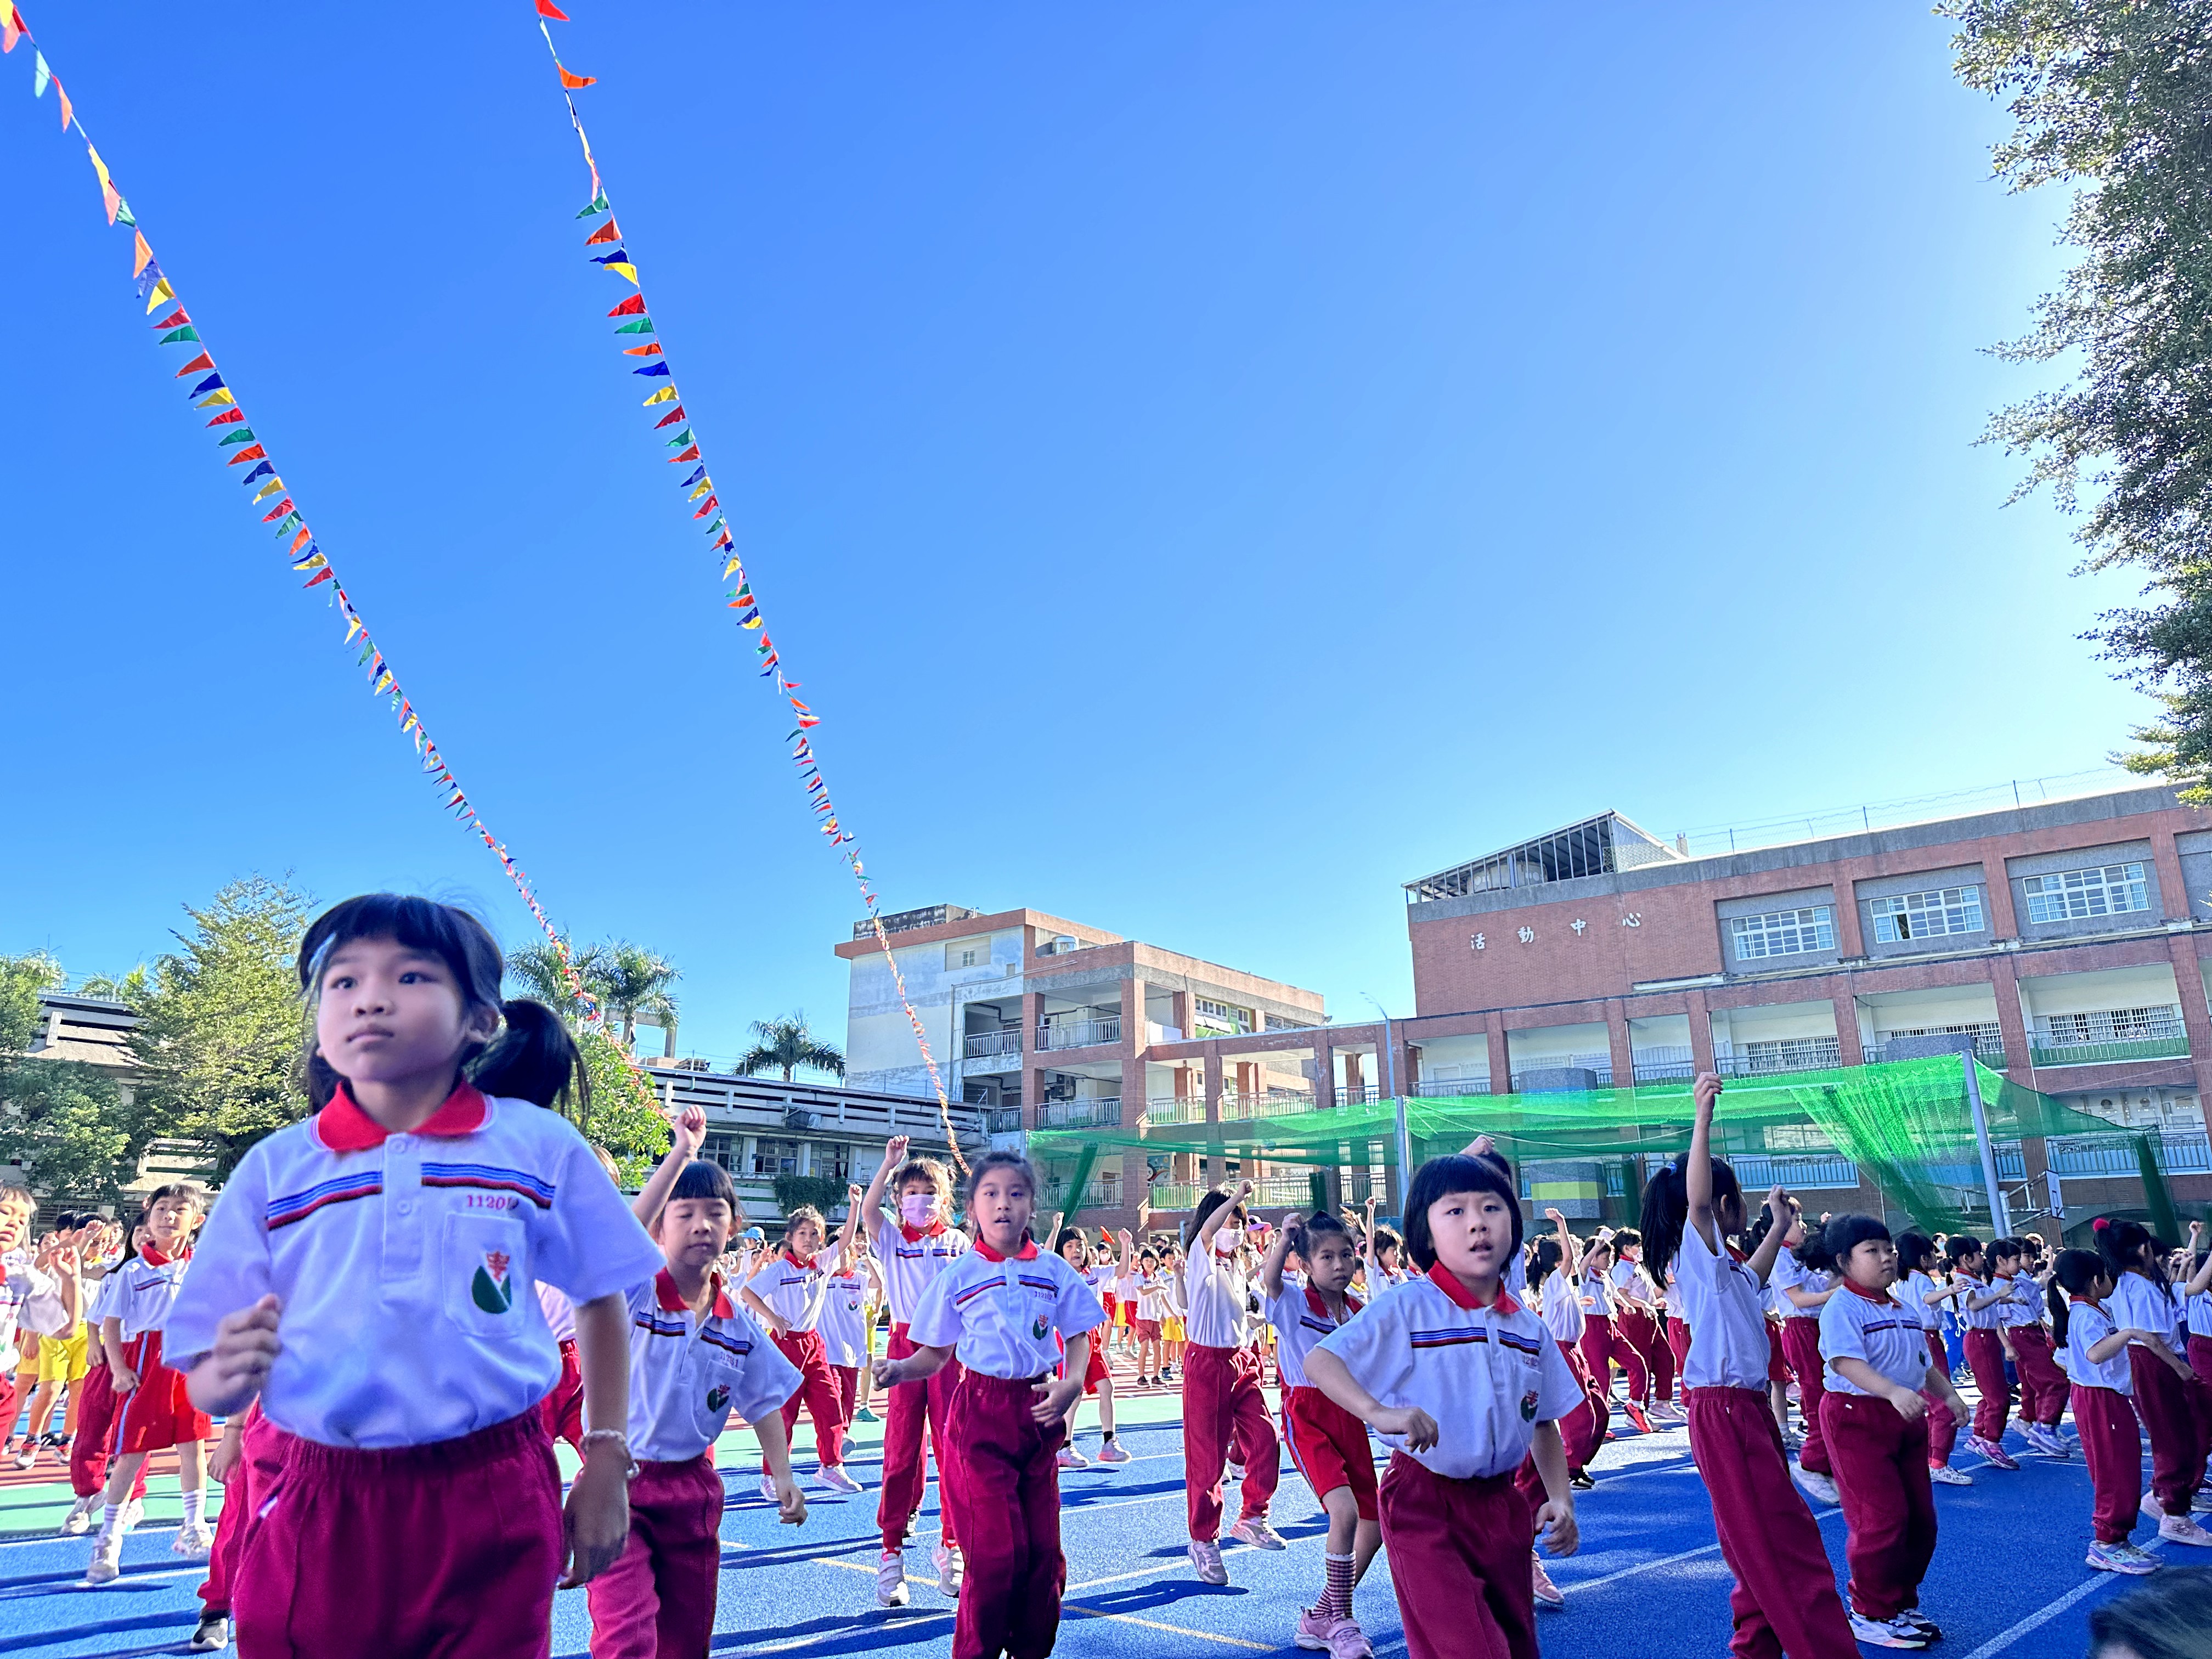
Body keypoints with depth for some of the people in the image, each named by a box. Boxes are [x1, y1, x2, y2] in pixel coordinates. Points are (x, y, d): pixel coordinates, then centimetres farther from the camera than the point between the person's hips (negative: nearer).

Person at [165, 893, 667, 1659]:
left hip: (492, 1511, -1)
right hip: (322, 1512, 2)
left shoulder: (540, 1146, -2)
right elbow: (204, 1381, 5)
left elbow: (603, 1297, 9)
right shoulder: (272, 1170, 2)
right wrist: (230, 1374, -18)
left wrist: (607, 1462, 6)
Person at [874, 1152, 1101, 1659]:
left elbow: (1079, 1338, 9)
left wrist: (1071, 1386, -9)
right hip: (981, 1412, -3)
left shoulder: (1055, 1271, 2)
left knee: (1044, 1548, 10)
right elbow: (937, 1353, 2)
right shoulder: (958, 1275, -3)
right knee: (995, 1551, -6)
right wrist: (900, 1369, -17)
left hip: (1039, 1411, 3)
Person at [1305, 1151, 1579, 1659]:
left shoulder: (1529, 1328, 4)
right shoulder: (1406, 1309, -13)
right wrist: (1378, 1412, -37)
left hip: (1501, 1503, 6)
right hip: (1425, 1505, -6)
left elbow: (1545, 1424, 15)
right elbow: (1319, 1361, -21)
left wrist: (1560, 1499, 1)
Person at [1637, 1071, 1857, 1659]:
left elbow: (1754, 1278, 44)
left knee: (1762, 1543, 14)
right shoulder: (1697, 1252, -10)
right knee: (1784, 1539, -10)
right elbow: (1696, 1198, -31)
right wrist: (1703, 1115, -40)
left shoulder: (1725, 1266, 19)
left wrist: (1779, 1226, 44)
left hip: (1748, 1406, 10)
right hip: (1723, 1408, -10)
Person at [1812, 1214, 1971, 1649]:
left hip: (1906, 1419, 9)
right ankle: (1871, 1614, 8)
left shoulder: (1904, 1312, 14)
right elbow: (1846, 1362, -27)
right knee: (1882, 1519, -8)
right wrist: (1893, 1392, -40)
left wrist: (1948, 1393, 4)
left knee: (1920, 1518, 12)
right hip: (1857, 1417, -9)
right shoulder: (1842, 1308, -14)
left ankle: (1902, 1604, 28)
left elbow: (1924, 1363, 22)